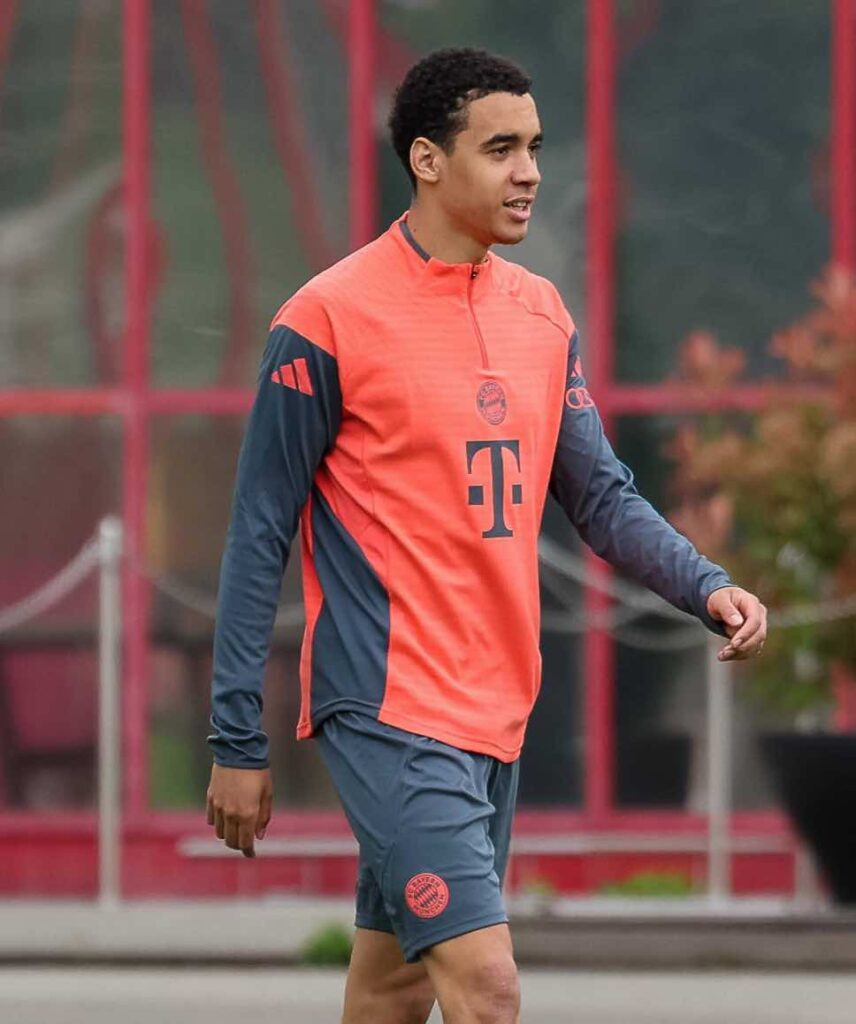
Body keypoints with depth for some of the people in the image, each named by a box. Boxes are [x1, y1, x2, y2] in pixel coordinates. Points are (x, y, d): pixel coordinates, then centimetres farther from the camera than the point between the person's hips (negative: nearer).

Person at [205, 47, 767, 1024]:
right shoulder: (328, 319, -10)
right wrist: (237, 741, -9)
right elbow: (260, 533, -7)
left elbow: (601, 496, 15)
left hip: (495, 714, 7)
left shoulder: (541, 314, 10)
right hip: (390, 713, -7)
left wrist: (707, 587, -5)